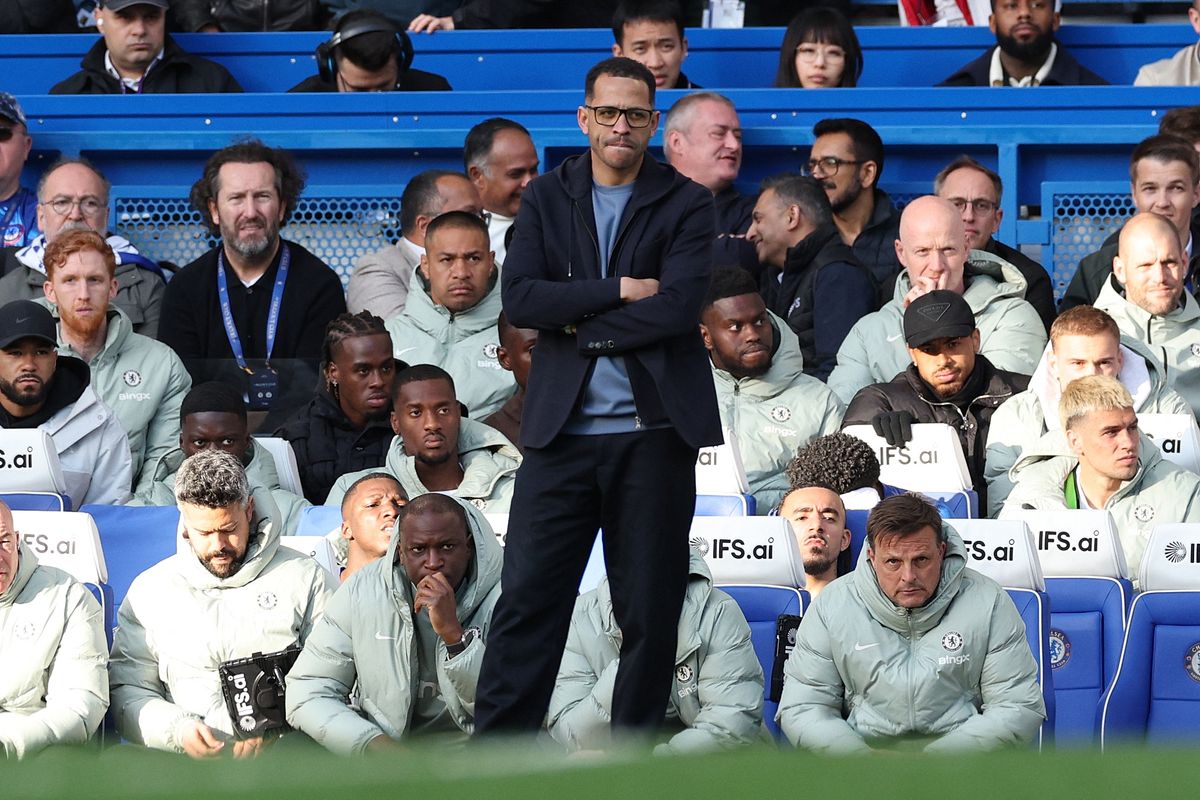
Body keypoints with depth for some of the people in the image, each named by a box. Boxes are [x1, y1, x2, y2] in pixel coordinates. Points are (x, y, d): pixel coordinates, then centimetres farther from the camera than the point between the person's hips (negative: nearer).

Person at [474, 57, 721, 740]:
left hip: (653, 432, -1)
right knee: (528, 598, -3)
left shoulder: (687, 204, 3)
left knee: (650, 610, 4)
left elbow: (681, 305, -11)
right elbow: (520, 298, -3)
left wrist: (579, 323, -7)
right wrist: (617, 291, -11)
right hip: (562, 429, 1)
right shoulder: (547, 199, 11)